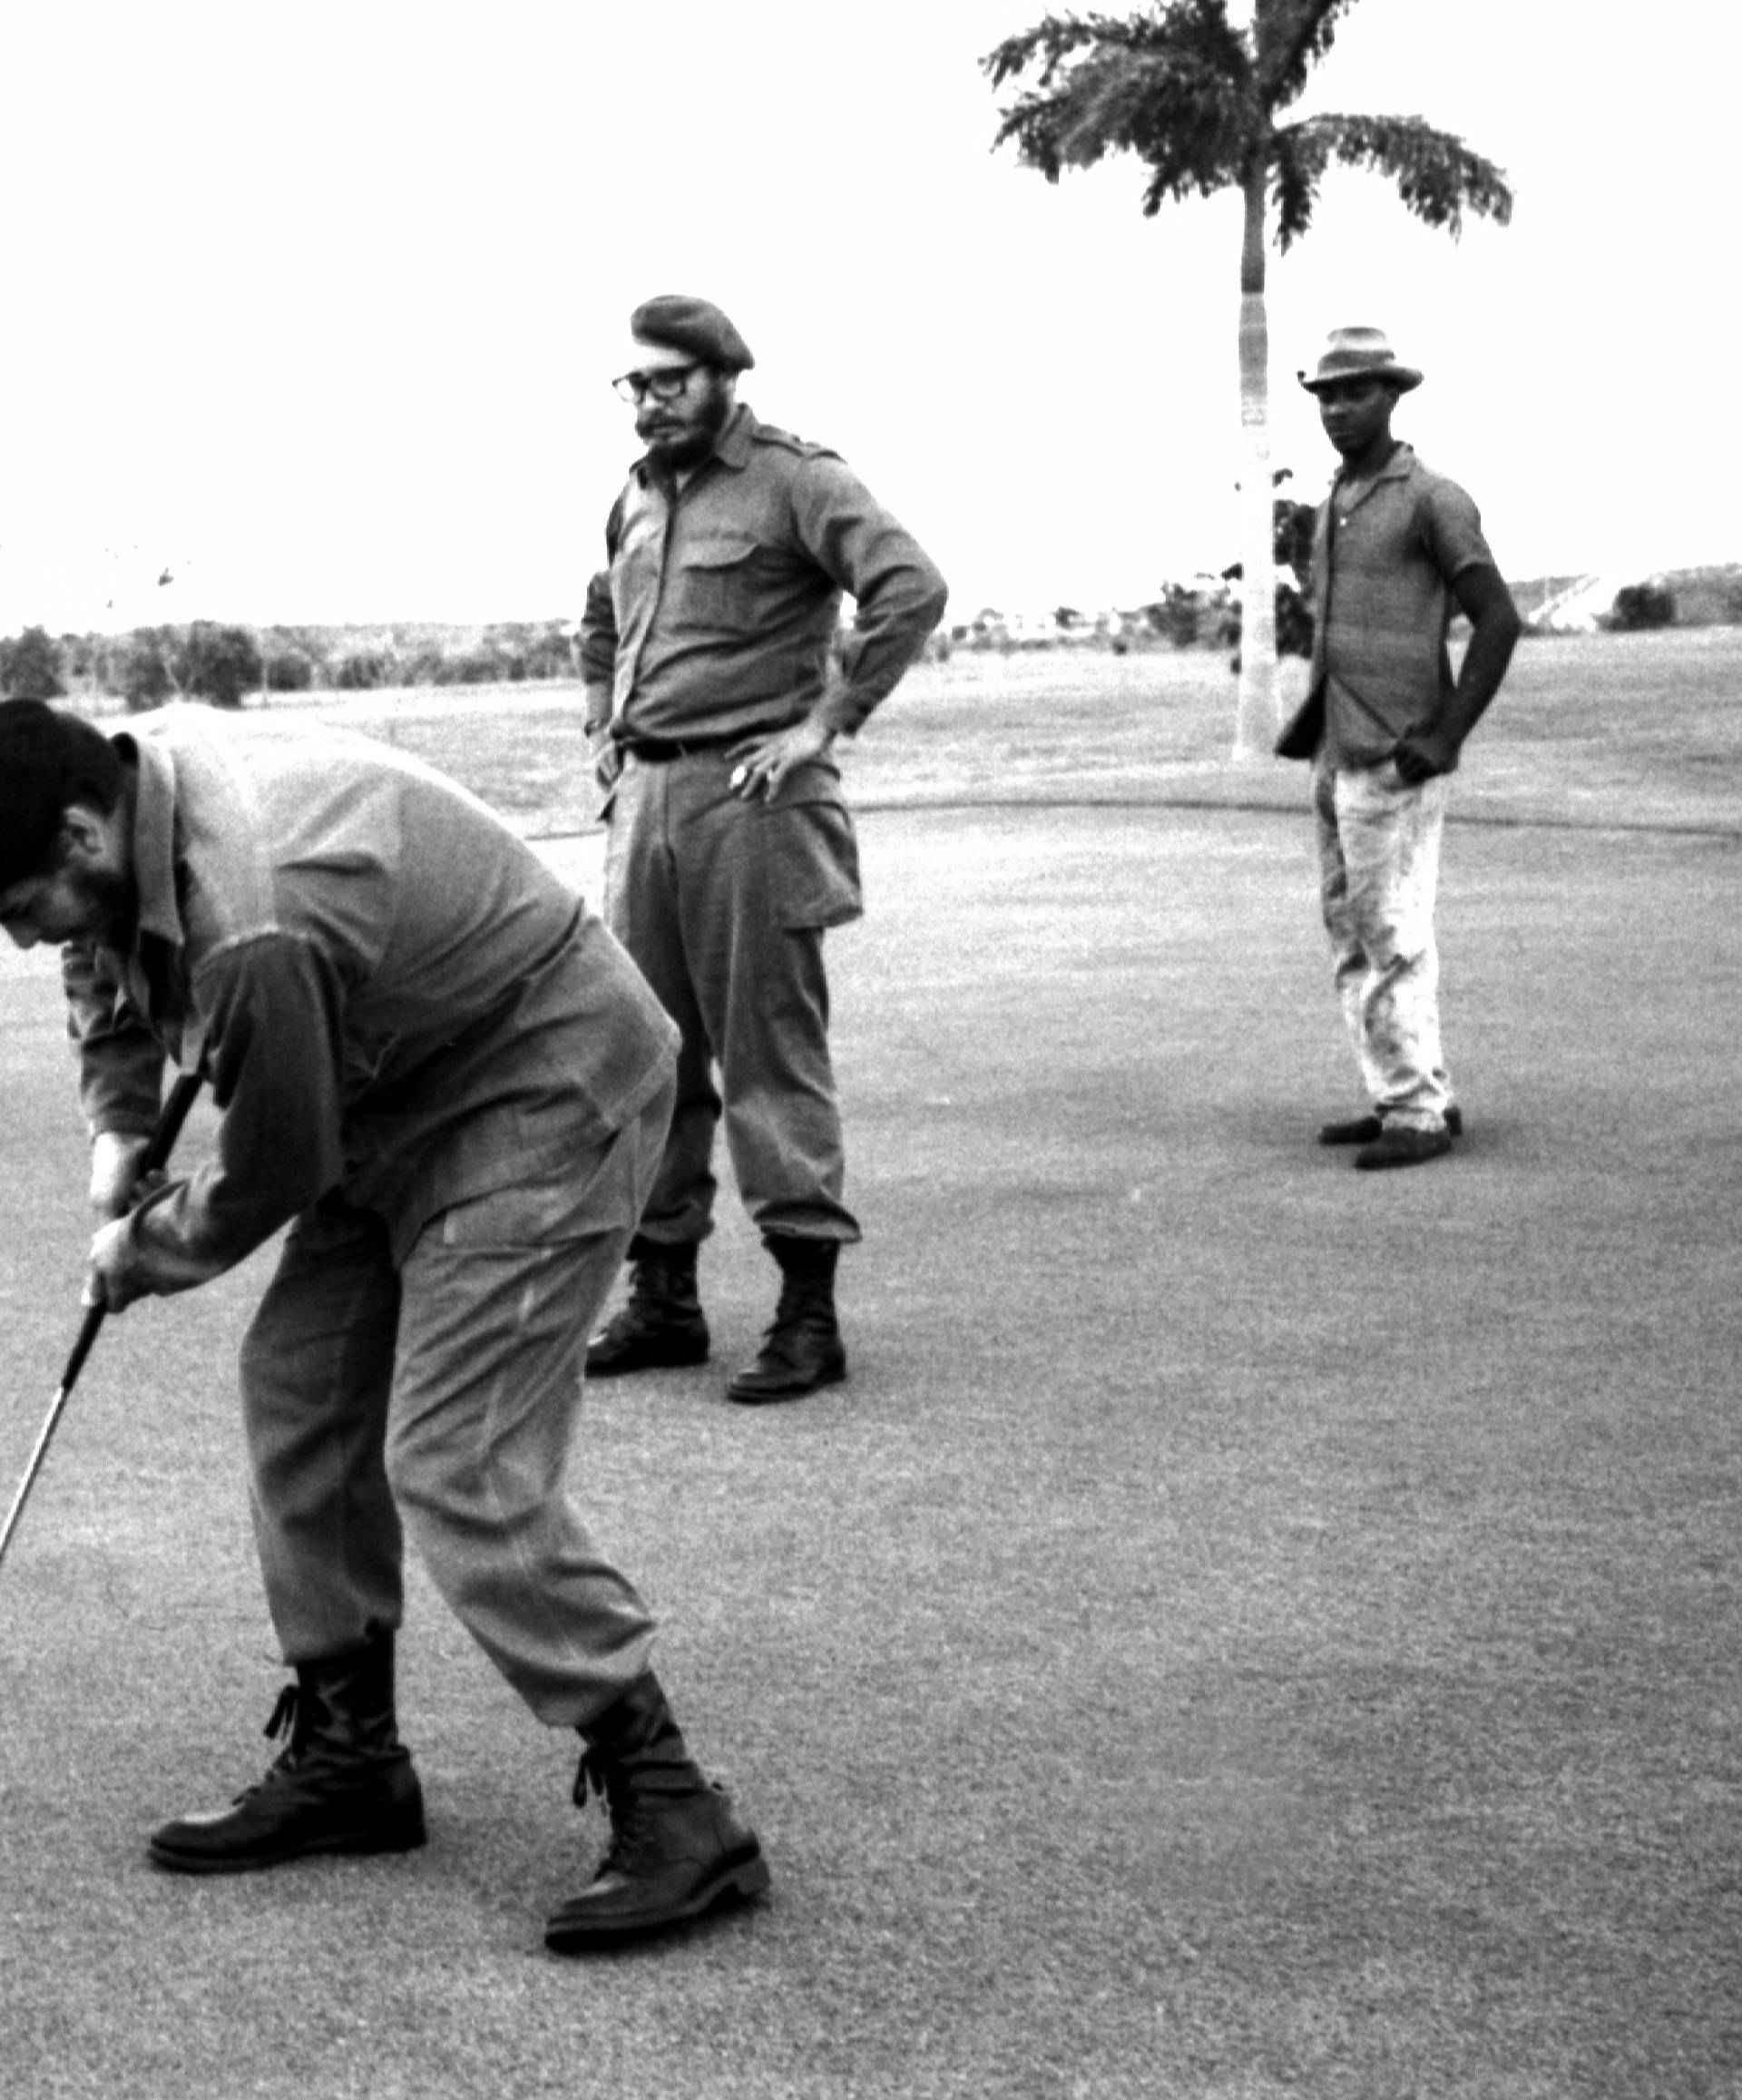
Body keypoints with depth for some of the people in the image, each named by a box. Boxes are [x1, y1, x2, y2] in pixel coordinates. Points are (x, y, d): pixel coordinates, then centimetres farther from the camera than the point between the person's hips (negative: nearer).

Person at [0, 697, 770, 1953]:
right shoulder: (141, 781, -5)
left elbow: (272, 1178, -20)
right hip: (401, 1098, 10)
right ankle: (347, 1758, 22)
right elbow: (110, 973, 18)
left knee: (456, 1468, -16)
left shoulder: (263, 932, -34)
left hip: (544, 1105, -10)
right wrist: (119, 1131, 3)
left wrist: (140, 1257, 0)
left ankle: (675, 1813, -10)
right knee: (296, 1391, 9)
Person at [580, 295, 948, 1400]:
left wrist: (826, 722, -19)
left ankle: (810, 1312, 0)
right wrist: (605, 731, 20)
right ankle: (664, 1297, 19)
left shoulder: (794, 478, -6)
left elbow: (913, 585, -18)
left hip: (750, 801, -7)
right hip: (646, 801, 7)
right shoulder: (638, 496, 16)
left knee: (770, 1055, -5)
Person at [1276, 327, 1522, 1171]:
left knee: (1393, 939, -9)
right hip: (1338, 755, 9)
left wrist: (1444, 739, -17)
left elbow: (1499, 620, -14)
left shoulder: (1433, 499, -10)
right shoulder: (1337, 504, 16)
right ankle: (1404, 1099, 17)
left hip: (1395, 760, -9)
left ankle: (1420, 1115, -3)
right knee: (1351, 940, 10)